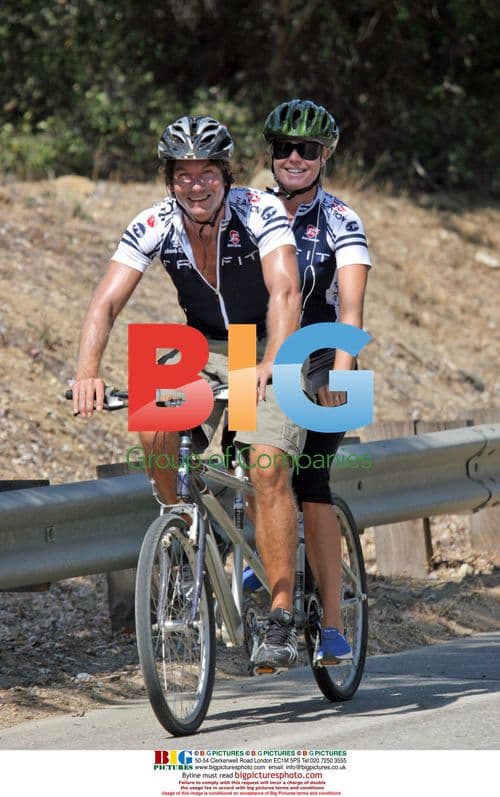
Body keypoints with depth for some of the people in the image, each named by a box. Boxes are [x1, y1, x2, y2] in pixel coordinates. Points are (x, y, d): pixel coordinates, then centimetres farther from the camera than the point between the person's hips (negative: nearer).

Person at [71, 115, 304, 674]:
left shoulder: (260, 212, -23)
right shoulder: (154, 226, -15)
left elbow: (285, 292, -37)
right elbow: (106, 303, -24)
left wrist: (269, 365, -54)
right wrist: (87, 372, -42)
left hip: (273, 350, -3)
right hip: (205, 350, 3)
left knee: (268, 465, -25)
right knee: (153, 424, -27)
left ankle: (281, 617, -19)